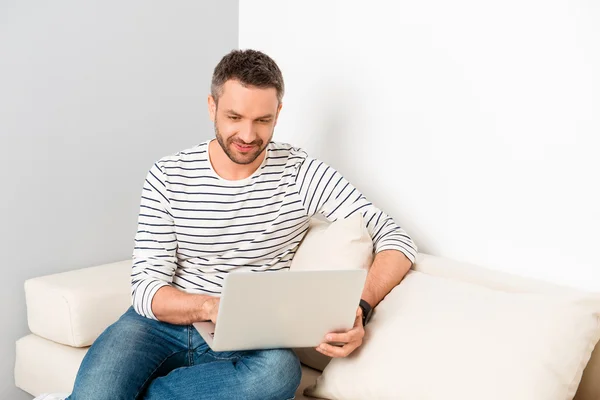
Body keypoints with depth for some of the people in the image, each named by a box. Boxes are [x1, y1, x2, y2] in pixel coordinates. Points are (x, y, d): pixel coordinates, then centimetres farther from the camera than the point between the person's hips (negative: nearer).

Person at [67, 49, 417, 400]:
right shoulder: (168, 177, -2)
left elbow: (396, 239, -7)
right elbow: (147, 288, -4)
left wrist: (360, 310, -26)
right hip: (163, 324, -1)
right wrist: (210, 306, -27)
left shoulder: (302, 175, -4)